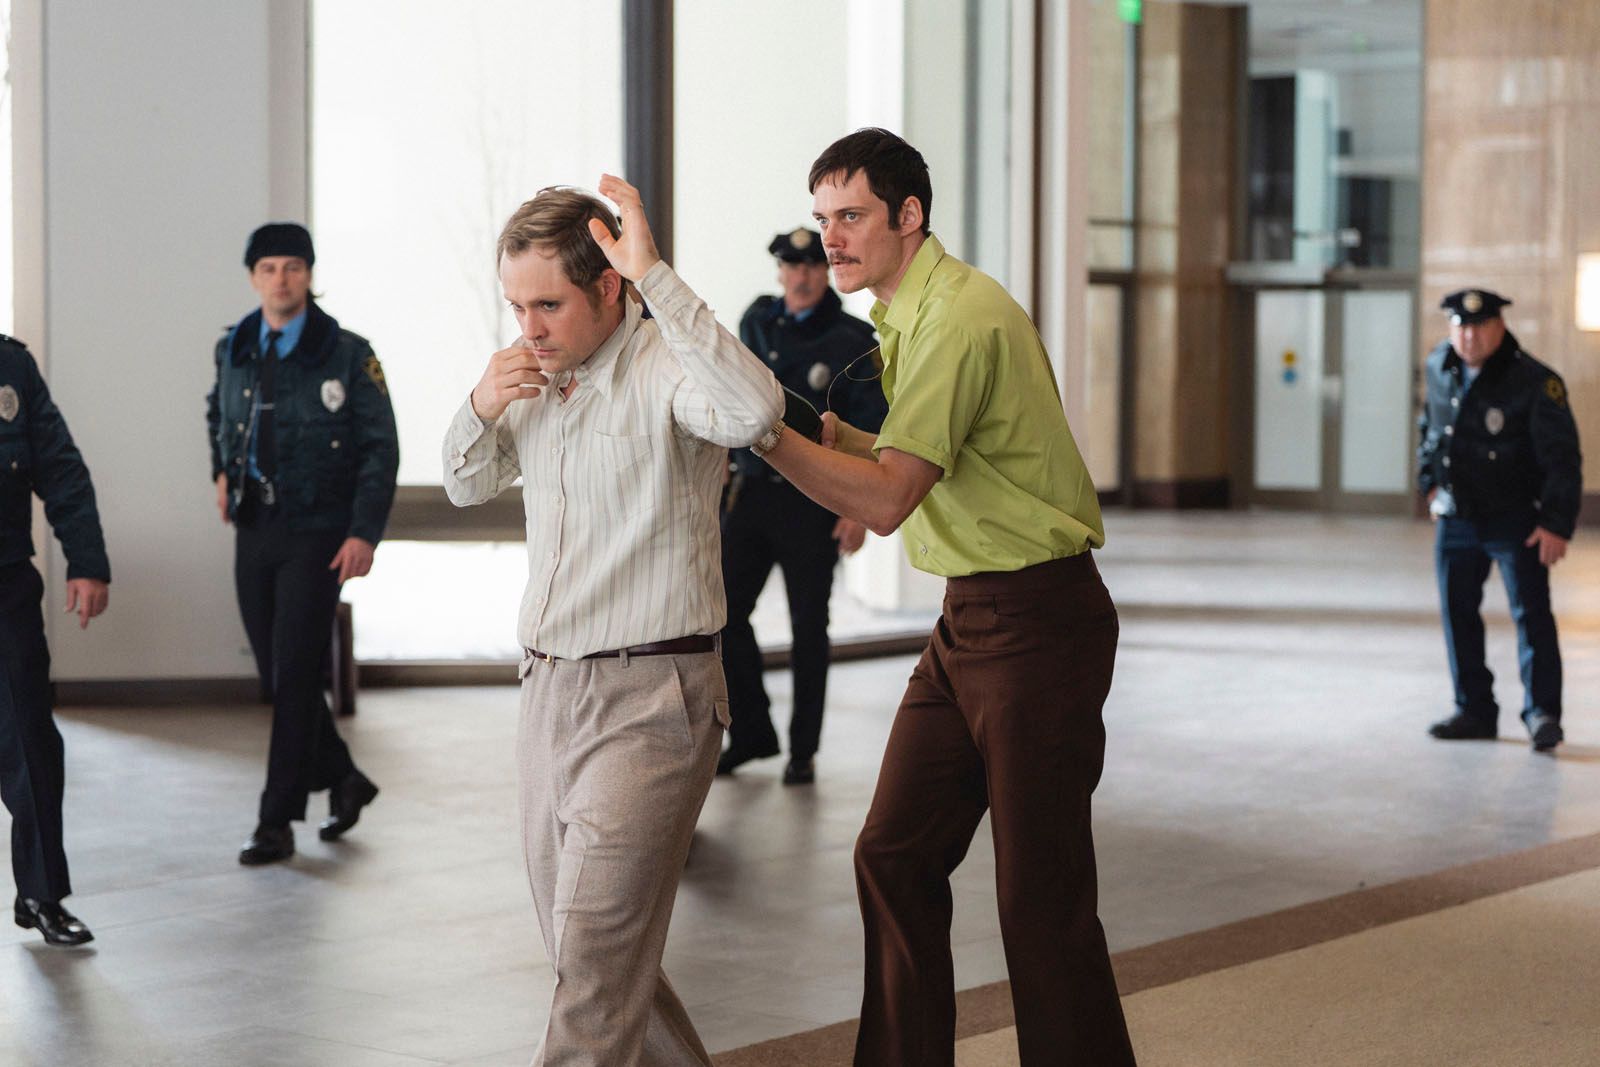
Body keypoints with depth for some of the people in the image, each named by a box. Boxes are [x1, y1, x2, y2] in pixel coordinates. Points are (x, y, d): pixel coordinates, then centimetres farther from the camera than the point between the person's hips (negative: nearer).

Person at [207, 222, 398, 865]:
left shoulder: (346, 355, -6)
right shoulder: (233, 350, 7)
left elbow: (380, 448, -6)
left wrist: (364, 533, -13)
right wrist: (222, 471, 15)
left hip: (317, 535, -5)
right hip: (254, 530, 5)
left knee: (295, 675, -8)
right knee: (276, 676, 9)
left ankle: (277, 823, -2)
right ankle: (341, 780, 29)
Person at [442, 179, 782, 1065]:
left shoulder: (661, 365, -13)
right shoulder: (537, 374, 11)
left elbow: (754, 410, -36)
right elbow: (467, 487, 24)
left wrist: (655, 276, -32)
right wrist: (481, 409, 2)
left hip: (649, 700, -8)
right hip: (549, 688, 8)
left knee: (594, 967, -10)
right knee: (581, 949, 16)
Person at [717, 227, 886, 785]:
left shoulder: (852, 341, -6)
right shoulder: (757, 323, 8)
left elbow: (872, 427, -7)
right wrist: (725, 459, 16)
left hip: (813, 502, -4)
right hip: (752, 492, 4)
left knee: (808, 626, 3)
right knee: (725, 611, 0)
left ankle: (803, 750, 13)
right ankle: (752, 732, 15)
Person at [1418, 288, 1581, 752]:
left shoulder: (1536, 383, -17)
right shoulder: (1439, 368, 2)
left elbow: (1562, 458, -17)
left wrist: (1557, 525, -21)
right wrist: (1430, 483, 16)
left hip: (1516, 521, -6)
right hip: (1456, 517, 6)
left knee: (1531, 614, -9)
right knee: (1458, 613, 9)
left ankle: (1542, 713, -5)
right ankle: (1474, 710, 19)